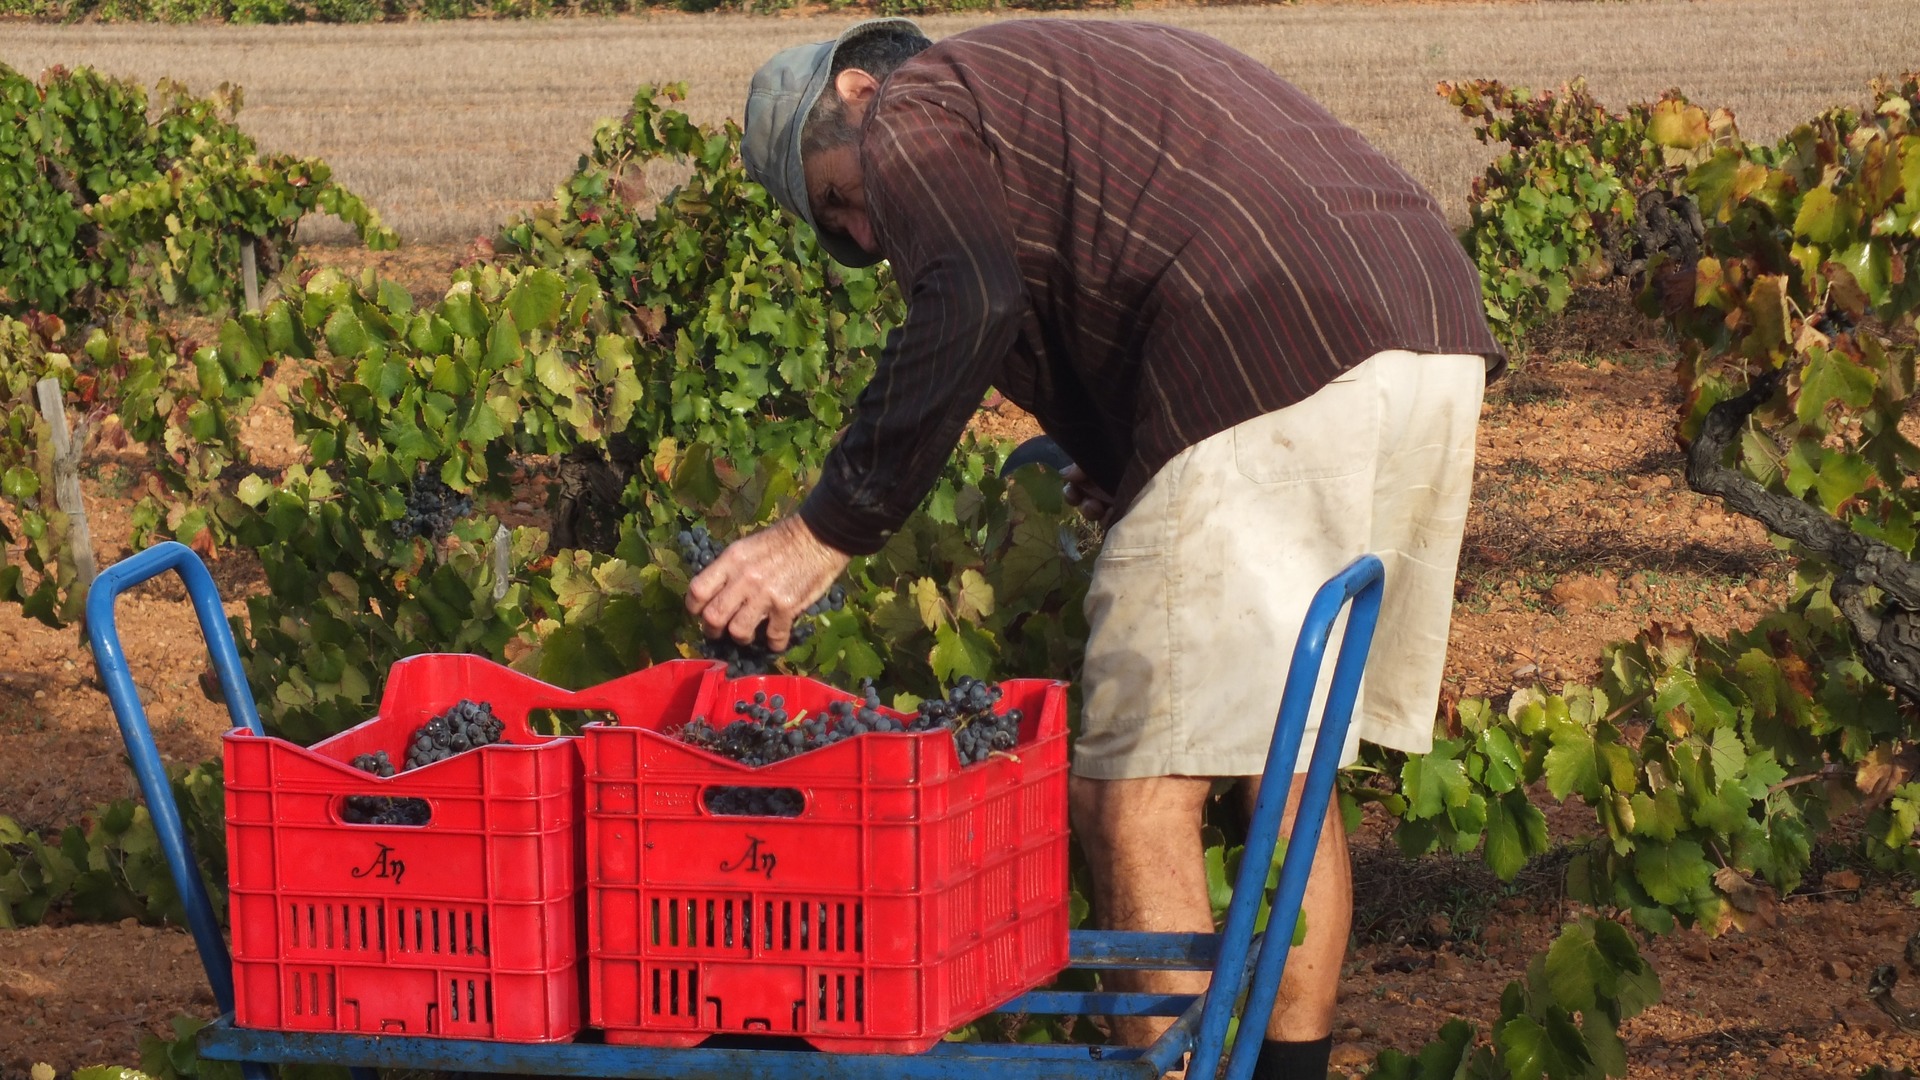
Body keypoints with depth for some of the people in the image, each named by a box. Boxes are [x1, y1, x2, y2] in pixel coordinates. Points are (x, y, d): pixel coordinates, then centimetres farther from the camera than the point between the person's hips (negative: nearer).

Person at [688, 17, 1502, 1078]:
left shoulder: (911, 113, 8)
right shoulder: (1071, 68, 34)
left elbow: (970, 309, -12)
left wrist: (829, 530, -10)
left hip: (1273, 366, -9)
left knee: (1136, 788, -5)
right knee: (1289, 766, 17)